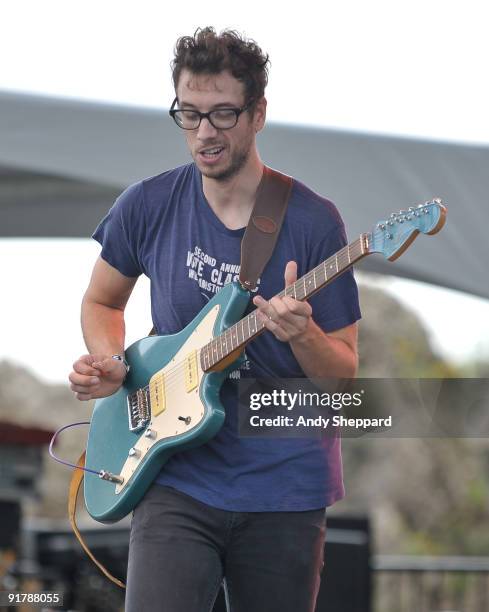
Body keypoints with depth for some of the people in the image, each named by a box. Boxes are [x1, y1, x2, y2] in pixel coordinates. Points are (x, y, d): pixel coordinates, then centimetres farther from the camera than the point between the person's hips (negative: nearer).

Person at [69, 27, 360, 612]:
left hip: (285, 488, 0)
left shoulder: (313, 222, -6)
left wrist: (301, 334, -23)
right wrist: (108, 364, -4)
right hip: (178, 480, 0)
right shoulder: (147, 206, 0)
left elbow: (345, 375, -2)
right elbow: (102, 302, 17)